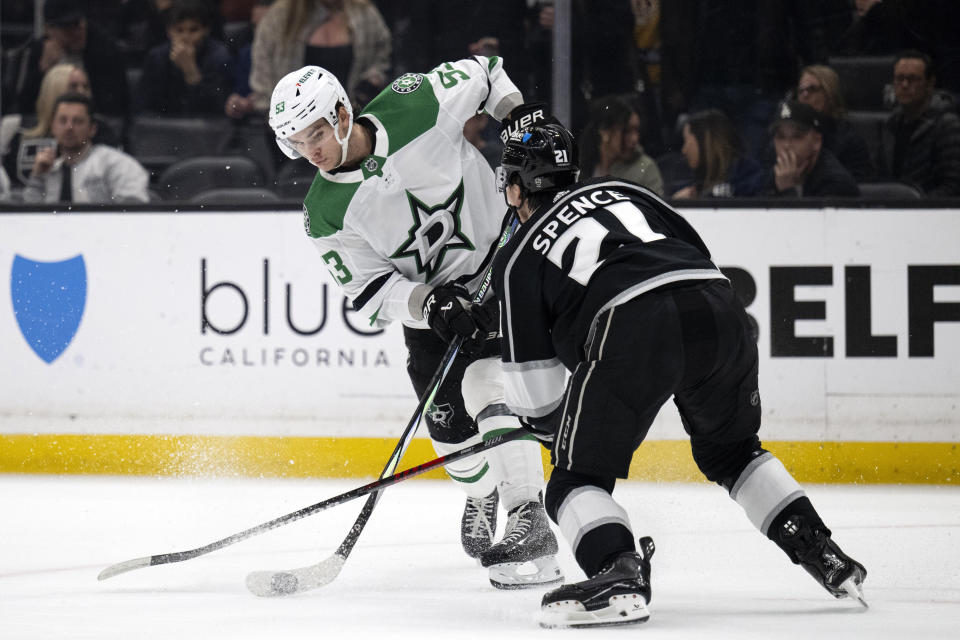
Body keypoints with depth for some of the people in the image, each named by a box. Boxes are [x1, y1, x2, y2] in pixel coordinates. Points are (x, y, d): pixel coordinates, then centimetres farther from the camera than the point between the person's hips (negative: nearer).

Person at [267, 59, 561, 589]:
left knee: (488, 384, -21)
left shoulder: (416, 104, -21)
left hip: (501, 251, -3)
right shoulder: (325, 215, -16)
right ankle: (484, 496, 35)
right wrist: (425, 303, -32)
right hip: (422, 295, 4)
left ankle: (529, 525, -21)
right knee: (447, 419, 1)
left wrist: (517, 113, -14)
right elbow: (371, 294, -15)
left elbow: (480, 73, -3)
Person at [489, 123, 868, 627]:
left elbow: (534, 383, 17)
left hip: (632, 327, -5)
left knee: (580, 475, 6)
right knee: (731, 450, 29)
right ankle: (822, 554, 22)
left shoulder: (517, 258, 21)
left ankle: (617, 573, -21)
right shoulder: (620, 191, 33)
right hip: (716, 306, 5)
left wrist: (547, 422, 38)